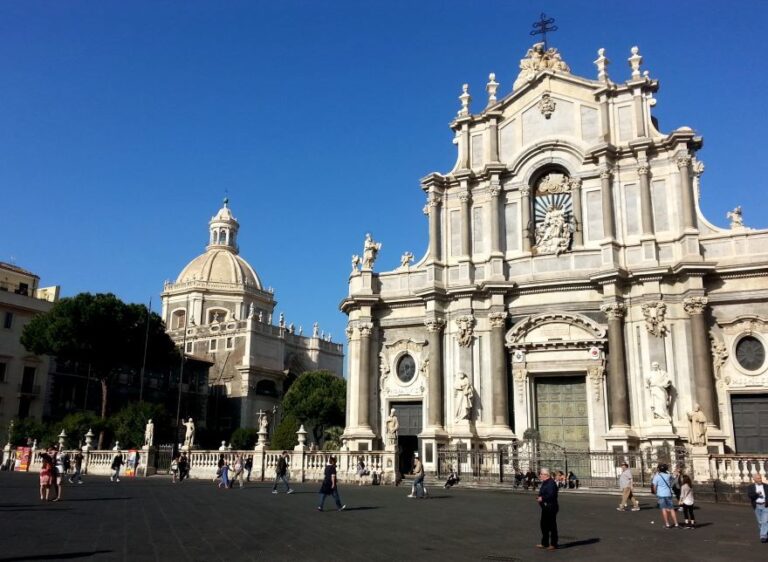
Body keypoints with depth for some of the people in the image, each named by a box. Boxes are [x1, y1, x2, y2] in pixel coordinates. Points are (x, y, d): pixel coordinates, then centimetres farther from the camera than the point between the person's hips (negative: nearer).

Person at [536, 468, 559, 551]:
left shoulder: (551, 483, -19)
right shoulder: (545, 483, 14)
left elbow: (551, 495, -28)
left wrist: (542, 498, -19)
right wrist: (539, 497, 8)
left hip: (551, 507, -11)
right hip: (545, 507, 11)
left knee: (552, 526, -2)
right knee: (543, 525, 17)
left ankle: (554, 544, 7)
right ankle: (544, 543, 27)